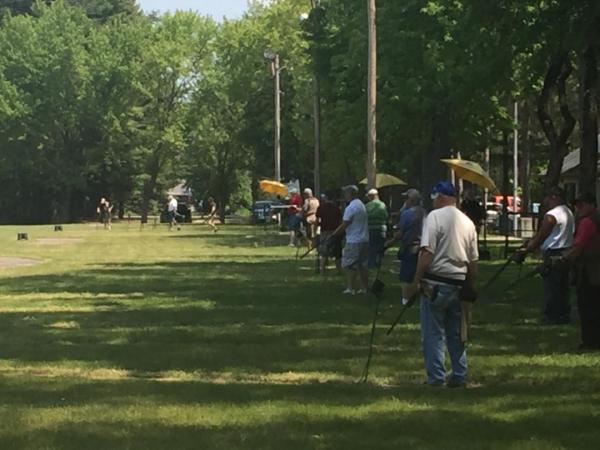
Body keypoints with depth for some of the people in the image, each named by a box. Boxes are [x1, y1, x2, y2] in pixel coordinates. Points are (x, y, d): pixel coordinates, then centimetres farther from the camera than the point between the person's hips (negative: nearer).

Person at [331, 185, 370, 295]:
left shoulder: (351, 208, -15)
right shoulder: (362, 205, 14)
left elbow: (344, 225, -16)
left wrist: (333, 235, -6)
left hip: (353, 241, -9)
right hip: (364, 239, 9)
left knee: (349, 265, -4)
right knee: (362, 265, 13)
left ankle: (350, 288, -8)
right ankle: (364, 287, 16)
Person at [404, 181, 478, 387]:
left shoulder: (435, 216, -8)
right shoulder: (467, 222, 11)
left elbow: (427, 253, -16)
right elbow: (473, 261, 13)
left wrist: (416, 282, -12)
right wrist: (469, 289, 22)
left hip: (436, 282, -6)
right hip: (459, 283, 6)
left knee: (433, 334, -1)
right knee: (456, 333, 15)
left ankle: (436, 378, -3)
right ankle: (459, 376, 16)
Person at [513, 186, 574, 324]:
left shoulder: (551, 215, -17)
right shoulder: (568, 213, 13)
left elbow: (540, 237, -15)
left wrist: (525, 251, -7)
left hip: (553, 255, -9)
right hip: (566, 253, 9)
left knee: (551, 288, -3)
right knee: (562, 287, 15)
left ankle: (551, 316, -1)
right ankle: (564, 314, 20)